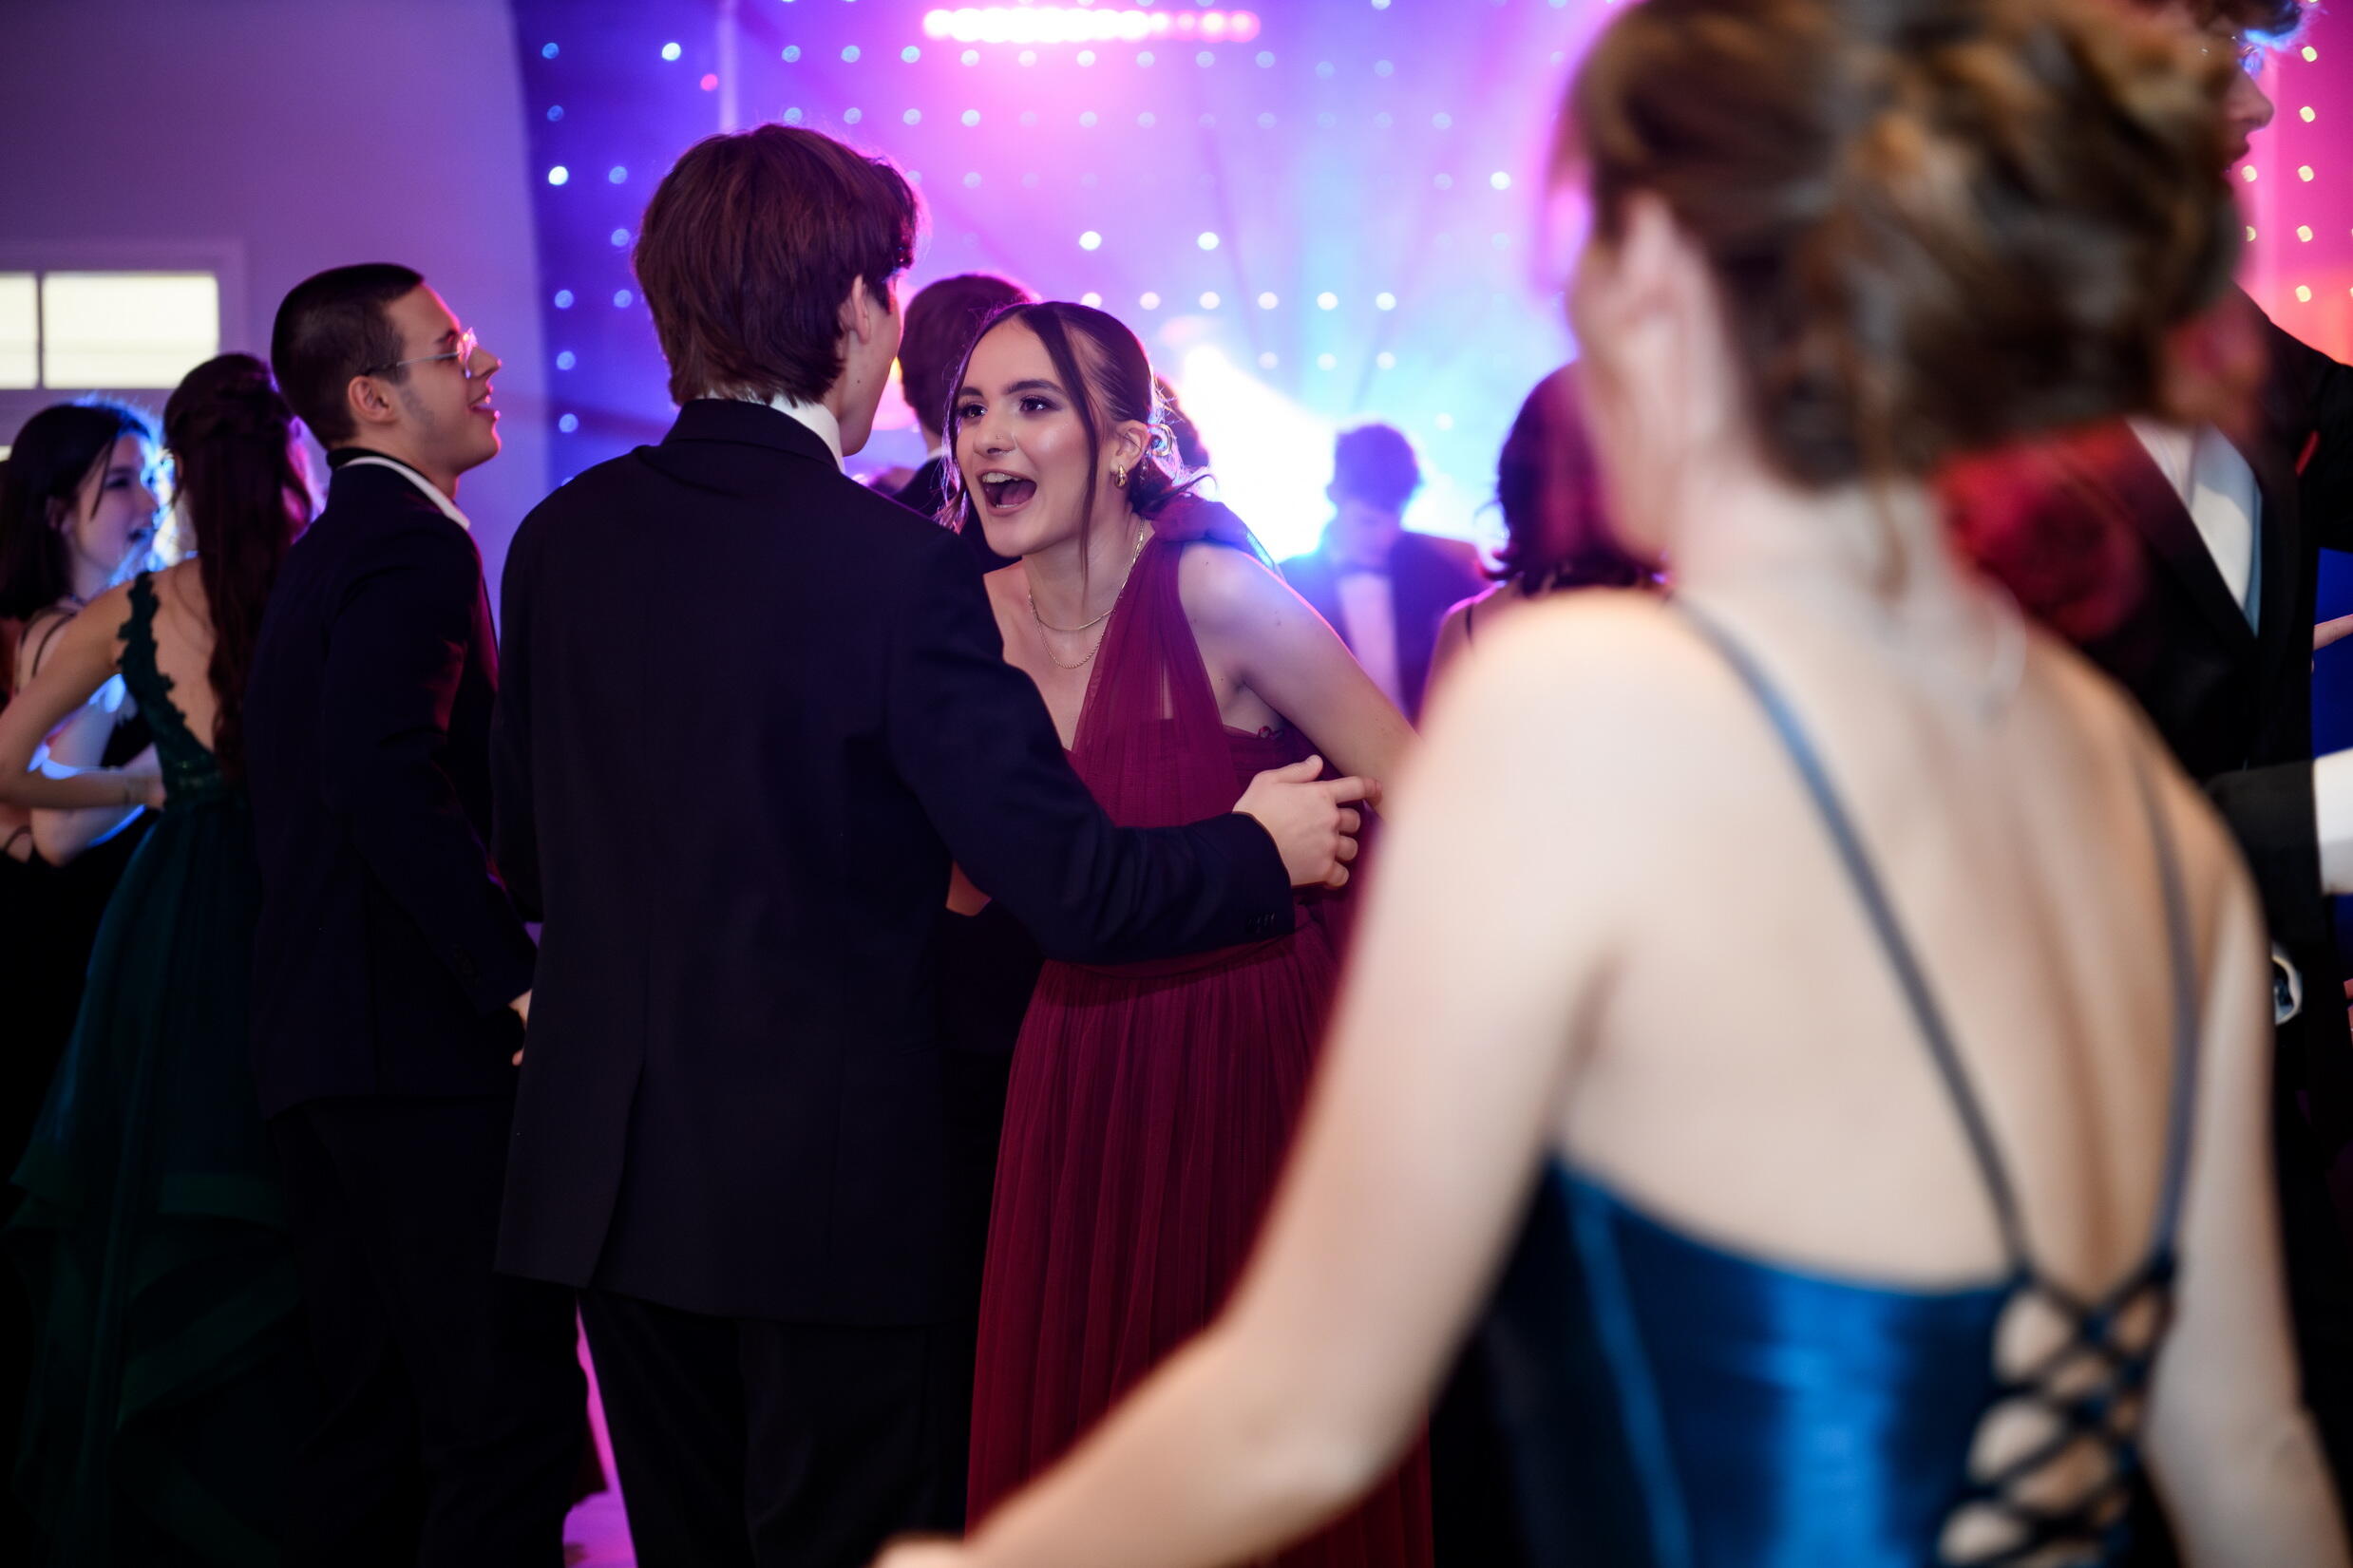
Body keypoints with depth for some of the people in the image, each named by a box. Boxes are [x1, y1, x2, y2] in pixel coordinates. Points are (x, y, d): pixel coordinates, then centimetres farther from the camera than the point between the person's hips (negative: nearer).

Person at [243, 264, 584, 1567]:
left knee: (373, 1402, 15)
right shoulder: (416, 545, -10)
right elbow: (385, 775, -25)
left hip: (320, 1042, 10)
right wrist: (514, 972, -22)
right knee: (509, 1407, -9)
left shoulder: (322, 555, 21)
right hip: (424, 1041, -10)